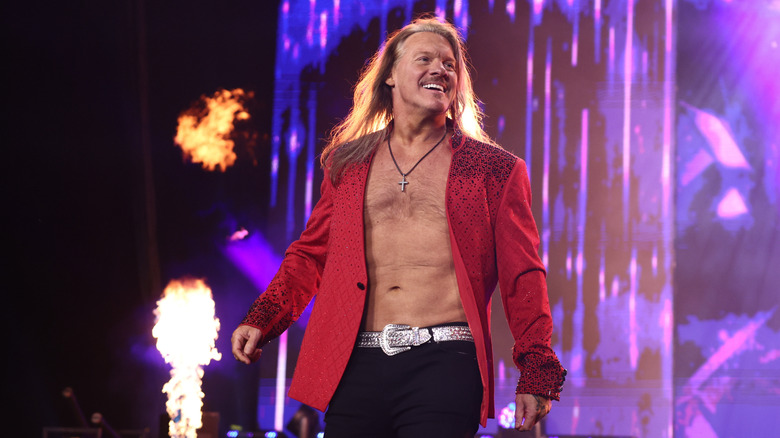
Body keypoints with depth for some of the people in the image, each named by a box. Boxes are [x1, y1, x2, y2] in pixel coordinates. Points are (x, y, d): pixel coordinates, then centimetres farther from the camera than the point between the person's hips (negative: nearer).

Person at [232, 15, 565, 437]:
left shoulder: (495, 169, 9)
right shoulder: (348, 163, 16)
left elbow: (523, 278, 6)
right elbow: (310, 255, 19)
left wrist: (537, 374, -1)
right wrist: (261, 321, 4)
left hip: (445, 368, -2)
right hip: (356, 366, 3)